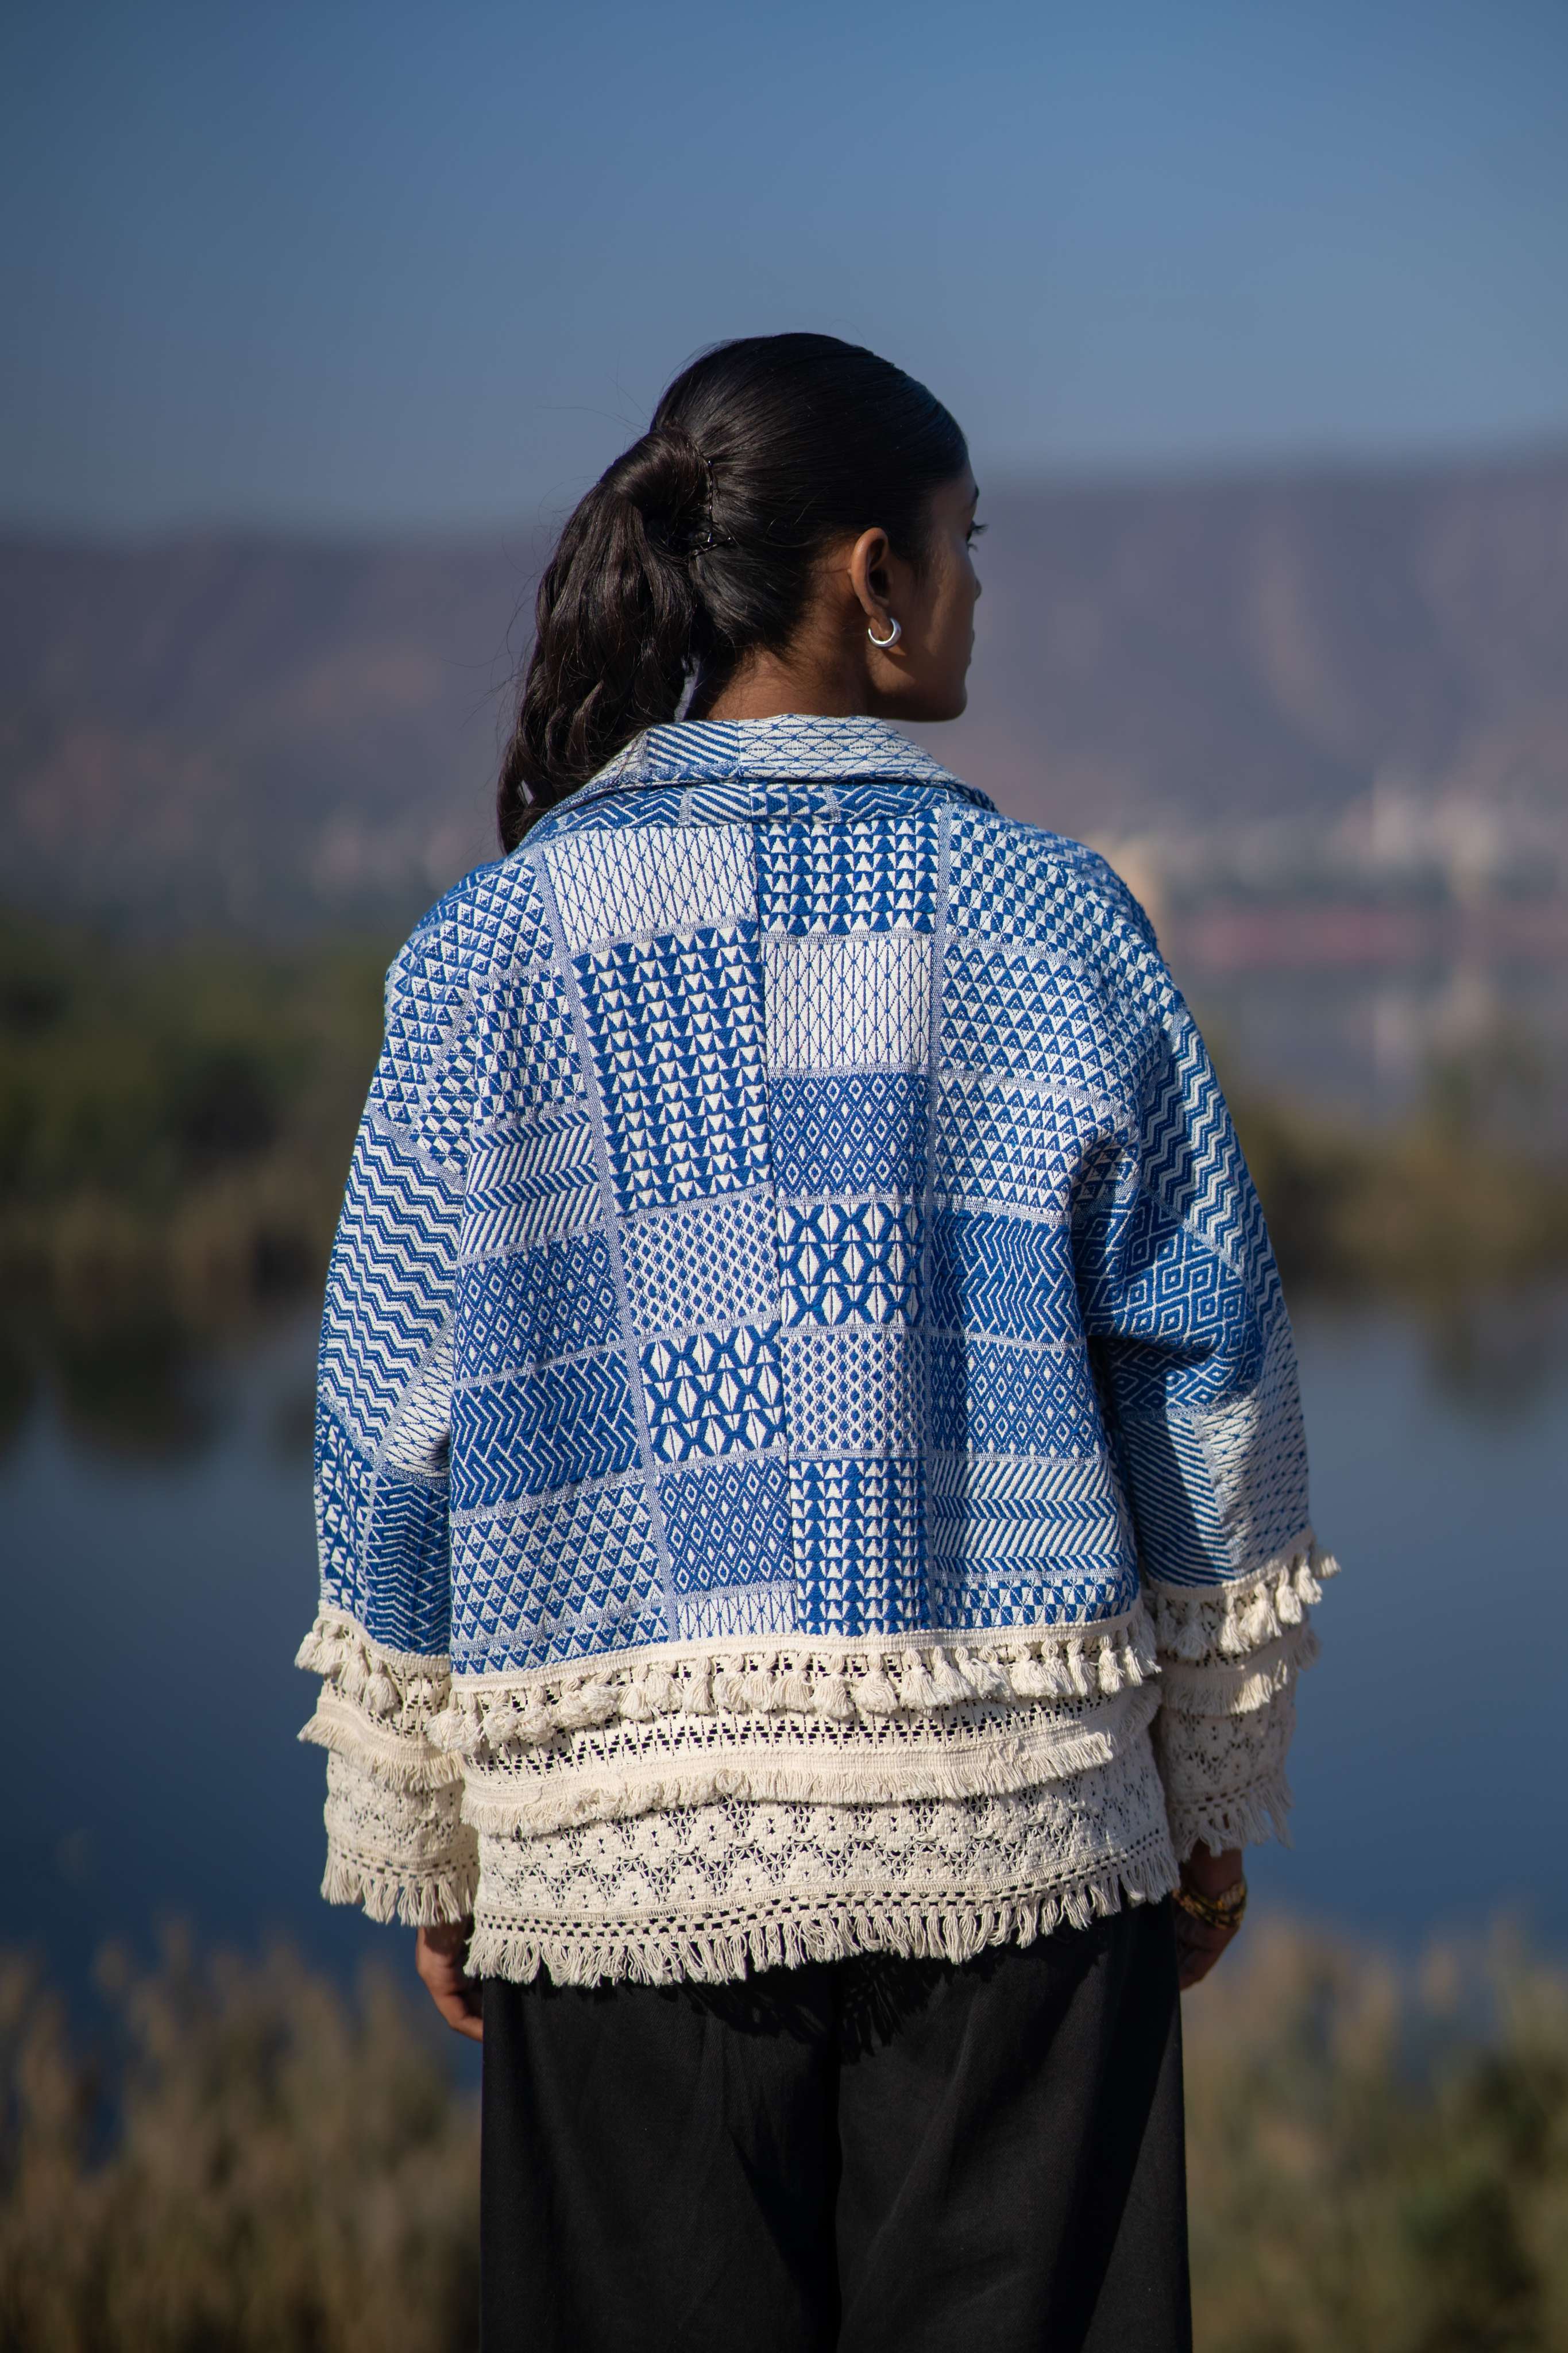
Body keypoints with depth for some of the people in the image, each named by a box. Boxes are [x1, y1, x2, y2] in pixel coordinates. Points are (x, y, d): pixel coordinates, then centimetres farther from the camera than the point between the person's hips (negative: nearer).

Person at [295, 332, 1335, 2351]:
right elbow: (1206, 1367, 1)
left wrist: (418, 1846, 10)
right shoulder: (1039, 916, -2)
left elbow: (394, 1427, 1)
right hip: (1011, 1813, -1)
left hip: (624, 1844, 1)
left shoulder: (489, 953, 0)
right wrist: (1216, 1794, 12)